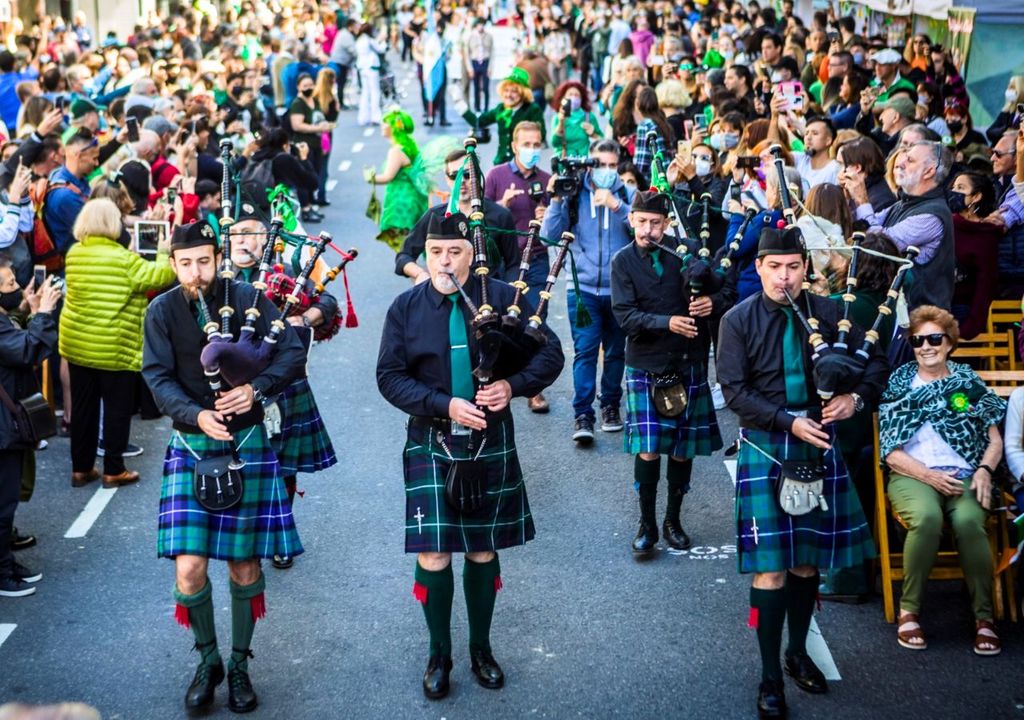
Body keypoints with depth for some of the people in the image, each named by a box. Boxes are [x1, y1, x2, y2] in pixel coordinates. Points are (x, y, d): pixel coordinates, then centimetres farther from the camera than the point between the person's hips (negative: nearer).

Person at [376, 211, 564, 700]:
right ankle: (439, 654, 18)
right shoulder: (406, 307, -3)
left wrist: (513, 386, -20)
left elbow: (551, 353, -2)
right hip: (431, 443, -1)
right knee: (432, 553, -2)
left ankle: (481, 647, 30)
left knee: (483, 549, 12)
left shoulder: (502, 298, -4)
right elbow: (390, 377, -7)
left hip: (491, 442, 1)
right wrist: (445, 405, -19)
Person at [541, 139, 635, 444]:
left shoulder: (628, 195, 4)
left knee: (615, 351, 11)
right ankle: (582, 415, -8)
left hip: (621, 289, 1)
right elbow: (550, 235, -3)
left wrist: (616, 205, -23)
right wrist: (556, 200, -13)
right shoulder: (574, 195, 2)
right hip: (584, 289, -1)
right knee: (584, 351, -9)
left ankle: (611, 406, 27)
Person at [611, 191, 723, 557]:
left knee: (682, 448, 9)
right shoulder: (623, 262, -3)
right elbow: (625, 315, -13)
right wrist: (668, 322, -28)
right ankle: (647, 524, 10)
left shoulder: (685, 253, 1)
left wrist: (710, 301, -19)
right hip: (645, 365, -2)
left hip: (687, 362, 2)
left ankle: (673, 520, 26)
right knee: (648, 449, -6)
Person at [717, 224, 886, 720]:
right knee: (770, 566, -4)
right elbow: (734, 390, -10)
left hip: (819, 445, 3)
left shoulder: (827, 312, 2)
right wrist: (789, 422, -19)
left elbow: (876, 361, 7)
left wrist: (856, 396, -12)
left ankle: (798, 651, 33)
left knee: (809, 559, 13)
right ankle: (770, 675, 7)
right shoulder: (738, 320, -5)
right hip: (765, 447, -3)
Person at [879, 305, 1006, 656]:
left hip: (965, 475, 1)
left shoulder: (968, 382, 15)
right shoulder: (898, 386, 12)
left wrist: (984, 470, -7)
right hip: (913, 476, -1)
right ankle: (909, 611, -18)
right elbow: (891, 452, 4)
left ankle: (984, 616, -18)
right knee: (926, 518, -36)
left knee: (969, 521, -34)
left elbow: (995, 440, 14)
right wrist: (929, 475, -12)